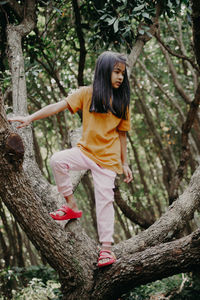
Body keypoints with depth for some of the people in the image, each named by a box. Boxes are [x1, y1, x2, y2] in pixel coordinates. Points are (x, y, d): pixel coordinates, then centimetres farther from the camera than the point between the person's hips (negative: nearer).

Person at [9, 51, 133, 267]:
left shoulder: (121, 102, 4)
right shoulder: (87, 94, -1)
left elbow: (121, 134, 10)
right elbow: (58, 106, -8)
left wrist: (124, 163, 10)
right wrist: (30, 118, -19)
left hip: (108, 158, 0)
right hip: (85, 150, 0)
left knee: (104, 200, -3)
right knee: (58, 160, -27)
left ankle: (106, 247, 9)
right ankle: (72, 207, -9)